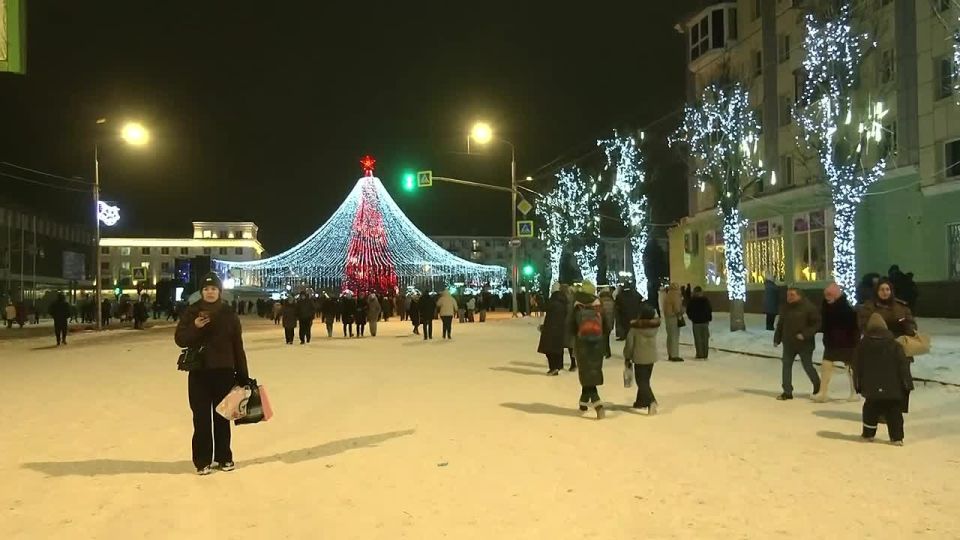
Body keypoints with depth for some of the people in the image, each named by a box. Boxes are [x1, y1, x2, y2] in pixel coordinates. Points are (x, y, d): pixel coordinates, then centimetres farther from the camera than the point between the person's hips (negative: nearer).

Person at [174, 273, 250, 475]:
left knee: (222, 416, 9)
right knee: (201, 418, 2)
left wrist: (243, 375, 1)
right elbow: (180, 339, -4)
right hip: (199, 373, 0)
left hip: (224, 372, 1)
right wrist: (195, 327, -23)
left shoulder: (229, 314, 0)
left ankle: (224, 457, 21)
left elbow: (237, 347, 2)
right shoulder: (192, 312, 0)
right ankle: (202, 461, 11)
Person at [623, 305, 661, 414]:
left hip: (640, 357, -5)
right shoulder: (655, 325, -4)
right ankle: (641, 402, 26)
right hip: (651, 356, 5)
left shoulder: (635, 327, -13)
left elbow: (629, 343, -9)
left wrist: (627, 358, 0)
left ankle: (651, 401, -24)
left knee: (642, 382, -4)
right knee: (645, 380, 18)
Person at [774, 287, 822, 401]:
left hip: (804, 344, -5)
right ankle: (787, 392, 9)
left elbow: (817, 323, -13)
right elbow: (780, 324, 14)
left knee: (807, 366, 6)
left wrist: (805, 334, -22)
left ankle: (818, 387, 31)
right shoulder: (785, 307, 5)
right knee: (786, 365, 2)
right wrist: (777, 339, 12)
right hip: (788, 343, 5)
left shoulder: (808, 306, -13)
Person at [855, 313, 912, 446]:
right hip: (892, 388, -1)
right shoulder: (894, 345, -4)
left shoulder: (862, 344, 1)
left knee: (870, 410, 13)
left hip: (871, 387, 1)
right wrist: (907, 384, 1)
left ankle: (868, 434, 17)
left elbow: (857, 366, 5)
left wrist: (859, 384, 13)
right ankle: (897, 438, 4)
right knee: (894, 412, 5)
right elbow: (903, 365, -5)